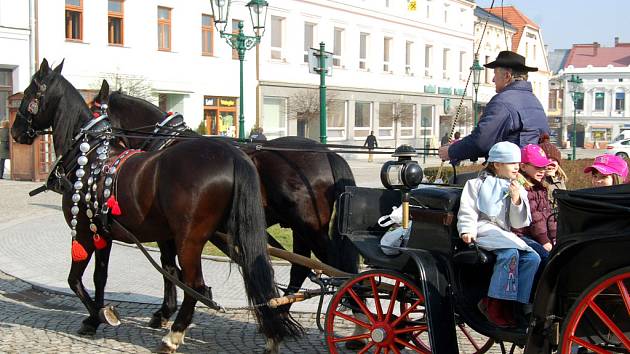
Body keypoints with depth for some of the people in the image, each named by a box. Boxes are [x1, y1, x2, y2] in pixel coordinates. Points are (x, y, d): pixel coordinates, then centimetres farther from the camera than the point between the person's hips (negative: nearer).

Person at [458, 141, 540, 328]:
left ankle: (514, 305, -19)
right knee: (510, 252, -32)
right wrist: (467, 230, -16)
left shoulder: (518, 190, 20)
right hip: (483, 230, -5)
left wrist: (517, 201, -3)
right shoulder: (477, 184, 11)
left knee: (533, 258, -19)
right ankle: (494, 303, -28)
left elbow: (519, 224, 12)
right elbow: (467, 211, 3)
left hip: (505, 234, 5)